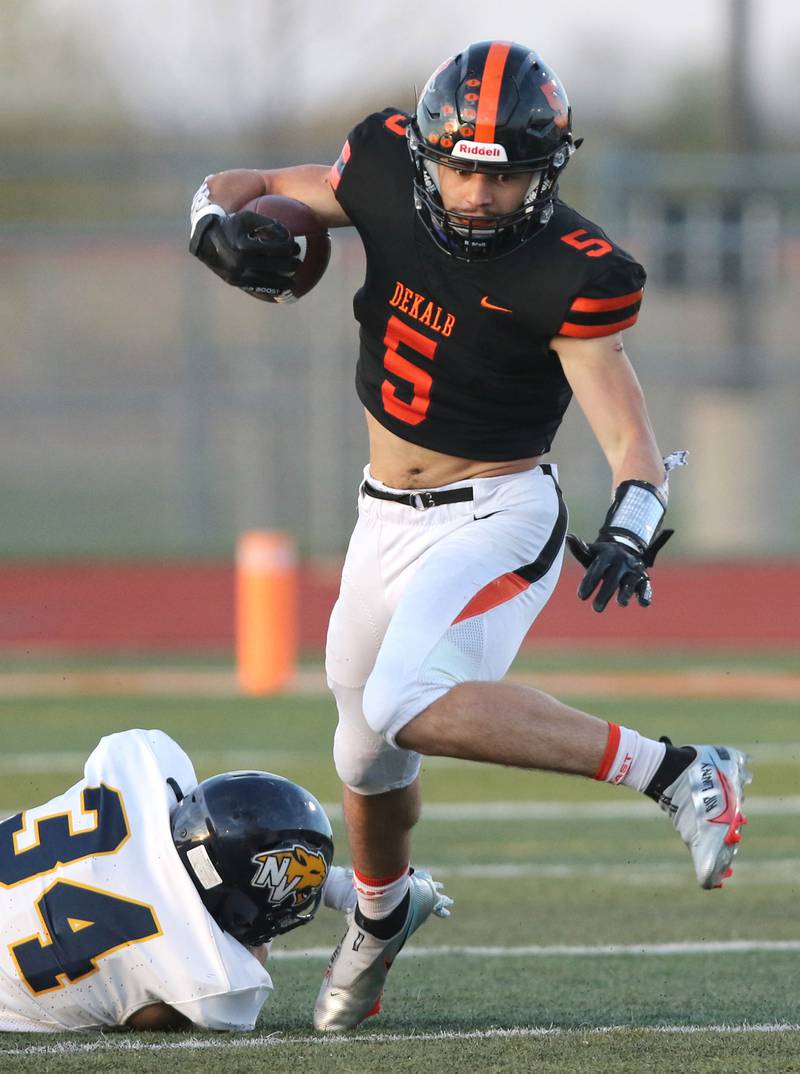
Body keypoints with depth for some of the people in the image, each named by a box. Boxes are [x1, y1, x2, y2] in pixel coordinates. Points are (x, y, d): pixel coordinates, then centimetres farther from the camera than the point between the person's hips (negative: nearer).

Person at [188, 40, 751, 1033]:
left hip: (496, 516, -6)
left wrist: (629, 531, -45)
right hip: (387, 518, 6)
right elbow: (237, 188, 5)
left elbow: (631, 439, -26)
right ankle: (381, 914, 53)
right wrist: (222, 226, -18)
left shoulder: (567, 274, -22)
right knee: (366, 758, 21)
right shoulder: (388, 181, -9)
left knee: (410, 705, -32)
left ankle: (678, 773, -26)